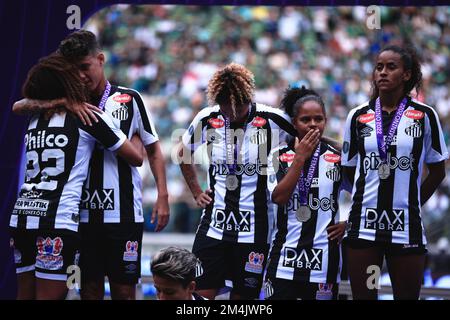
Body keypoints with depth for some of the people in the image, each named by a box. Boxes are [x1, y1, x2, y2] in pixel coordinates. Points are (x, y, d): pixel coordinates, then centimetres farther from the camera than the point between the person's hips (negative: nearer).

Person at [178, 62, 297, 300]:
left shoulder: (272, 120, -9)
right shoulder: (207, 119, 1)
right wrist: (196, 192, 13)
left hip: (254, 229, -2)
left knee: (243, 295, 5)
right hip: (213, 227, 2)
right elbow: (183, 153, 20)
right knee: (202, 293, -3)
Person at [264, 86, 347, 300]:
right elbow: (279, 197, -10)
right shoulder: (279, 155, 4)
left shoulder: (338, 158, 5)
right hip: (285, 257, 0)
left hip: (324, 257, 0)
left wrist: (347, 224, 0)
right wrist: (300, 157, -10)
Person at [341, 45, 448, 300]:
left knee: (408, 295, 2)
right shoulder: (358, 116, 6)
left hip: (406, 229, -1)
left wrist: (412, 205, 6)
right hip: (363, 226, 1)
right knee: (363, 296, 4)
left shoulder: (425, 115, 1)